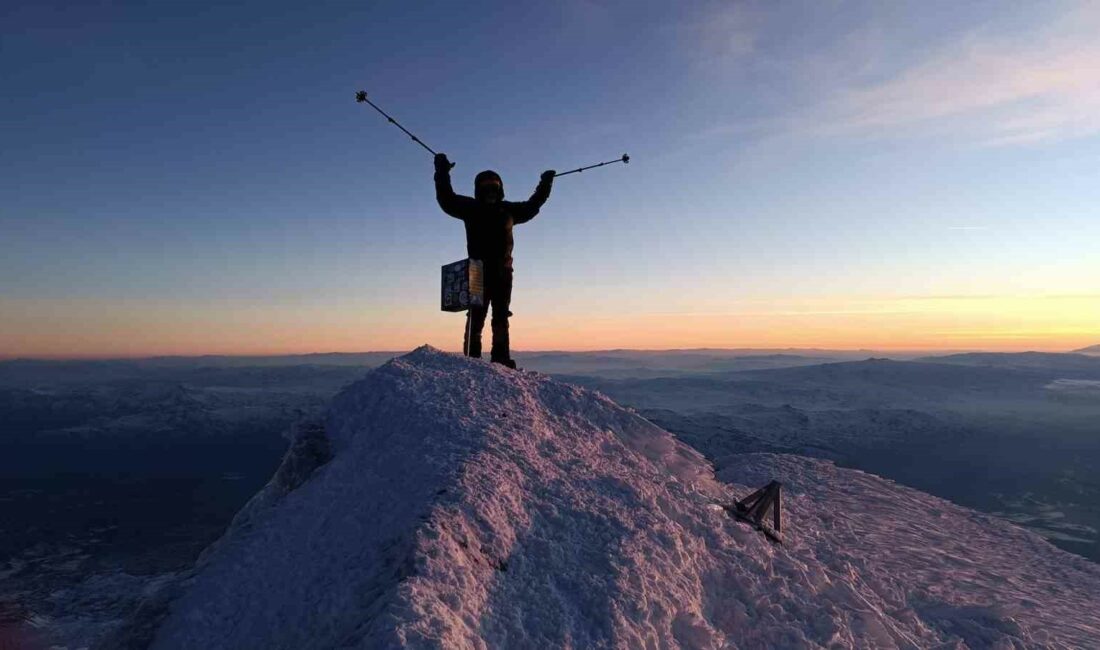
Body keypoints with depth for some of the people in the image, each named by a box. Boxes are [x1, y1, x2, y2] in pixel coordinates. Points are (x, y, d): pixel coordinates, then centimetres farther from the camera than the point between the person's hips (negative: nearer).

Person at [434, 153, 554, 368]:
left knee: (501, 316, 3)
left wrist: (544, 186, 30)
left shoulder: (508, 210, 15)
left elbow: (531, 206, 29)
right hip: (478, 270, -3)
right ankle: (472, 357, -6)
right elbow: (447, 199, 5)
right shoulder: (471, 208, 7)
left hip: (502, 271, 3)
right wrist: (442, 173, 0)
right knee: (476, 315, -6)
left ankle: (501, 357, 5)